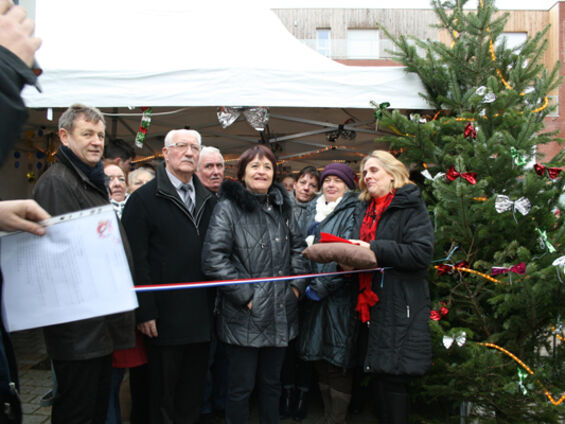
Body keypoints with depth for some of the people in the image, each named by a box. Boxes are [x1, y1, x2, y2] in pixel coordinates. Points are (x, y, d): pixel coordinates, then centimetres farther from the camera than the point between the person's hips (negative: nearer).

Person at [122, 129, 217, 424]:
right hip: (165, 317, -5)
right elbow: (136, 259, -11)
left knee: (193, 392, 17)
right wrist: (145, 311, -14)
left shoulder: (208, 200, 12)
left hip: (201, 315, 5)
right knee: (163, 394, 11)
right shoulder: (144, 198, -5)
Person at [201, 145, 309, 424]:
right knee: (241, 388, 9)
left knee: (272, 382, 20)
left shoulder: (282, 206, 11)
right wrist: (245, 295, -16)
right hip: (244, 317, -5)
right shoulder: (228, 207, -8)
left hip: (280, 314, 5)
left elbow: (298, 247, 17)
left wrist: (297, 284, 4)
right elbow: (213, 258, -16)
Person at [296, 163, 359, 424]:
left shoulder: (353, 211, -7)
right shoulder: (313, 210, 15)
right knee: (319, 358, 14)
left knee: (338, 362, 0)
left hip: (339, 295, -7)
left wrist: (322, 286, -18)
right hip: (313, 294, 7)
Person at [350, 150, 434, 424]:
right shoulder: (363, 211, 16)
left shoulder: (411, 206, -5)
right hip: (371, 304, 6)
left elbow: (422, 253, -17)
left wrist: (374, 249, -19)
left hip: (400, 306, -6)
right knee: (381, 378, 14)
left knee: (394, 380, -1)